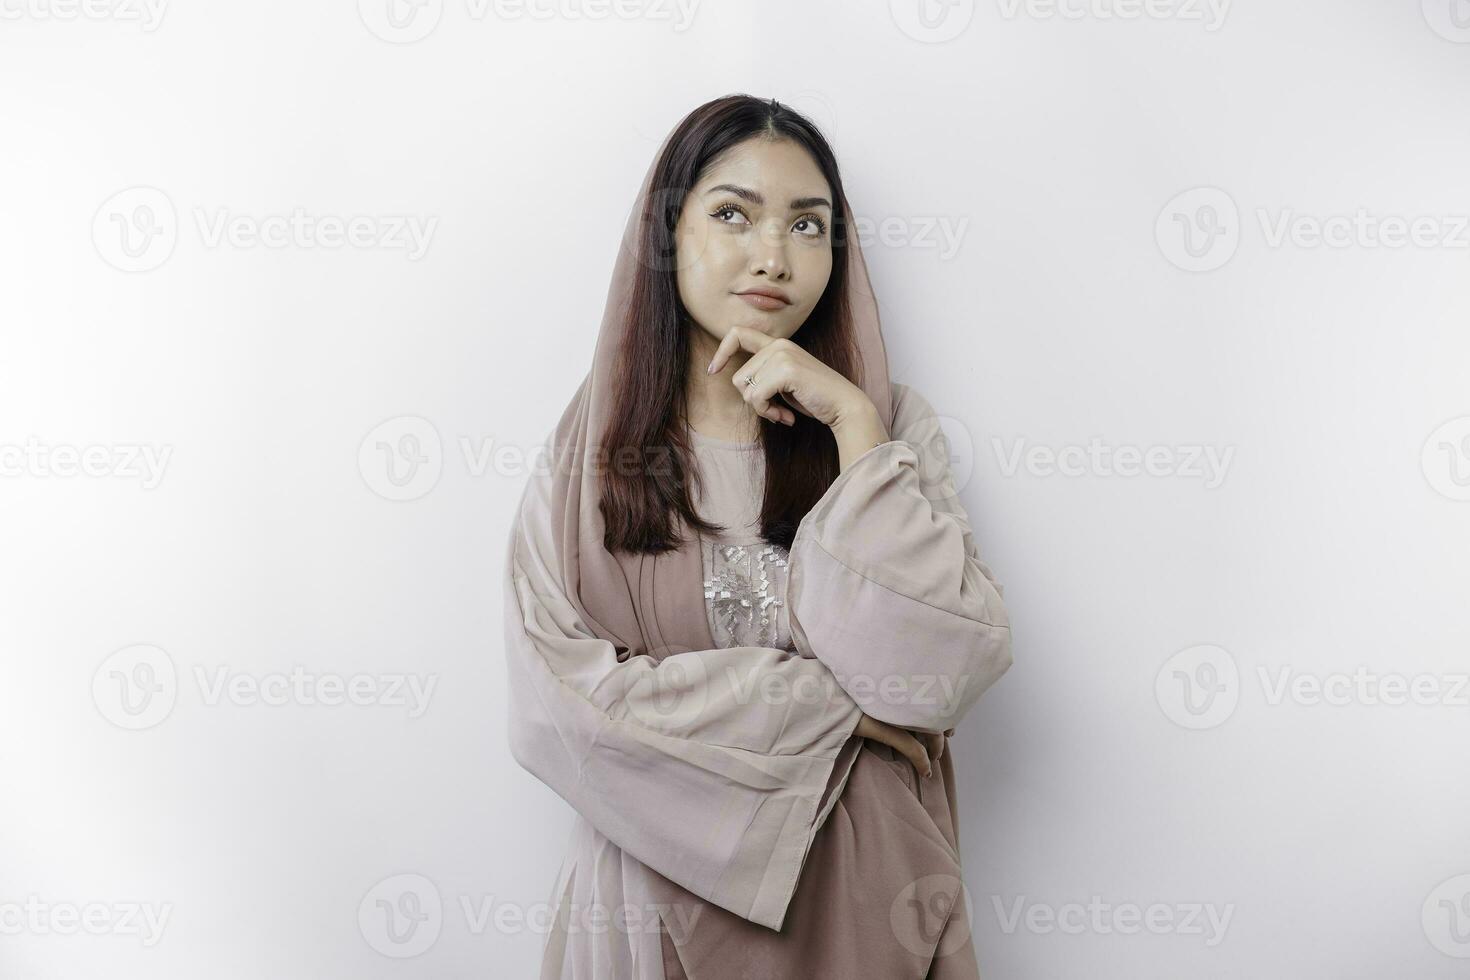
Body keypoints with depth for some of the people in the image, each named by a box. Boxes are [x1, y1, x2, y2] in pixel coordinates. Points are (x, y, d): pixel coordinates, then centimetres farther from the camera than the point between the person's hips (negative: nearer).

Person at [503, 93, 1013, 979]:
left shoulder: (887, 426, -5)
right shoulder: (590, 448, -6)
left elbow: (944, 669, -17)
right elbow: (555, 707, -15)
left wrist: (852, 421, -19)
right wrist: (832, 704, -15)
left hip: (856, 895, 1)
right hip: (662, 886, 0)